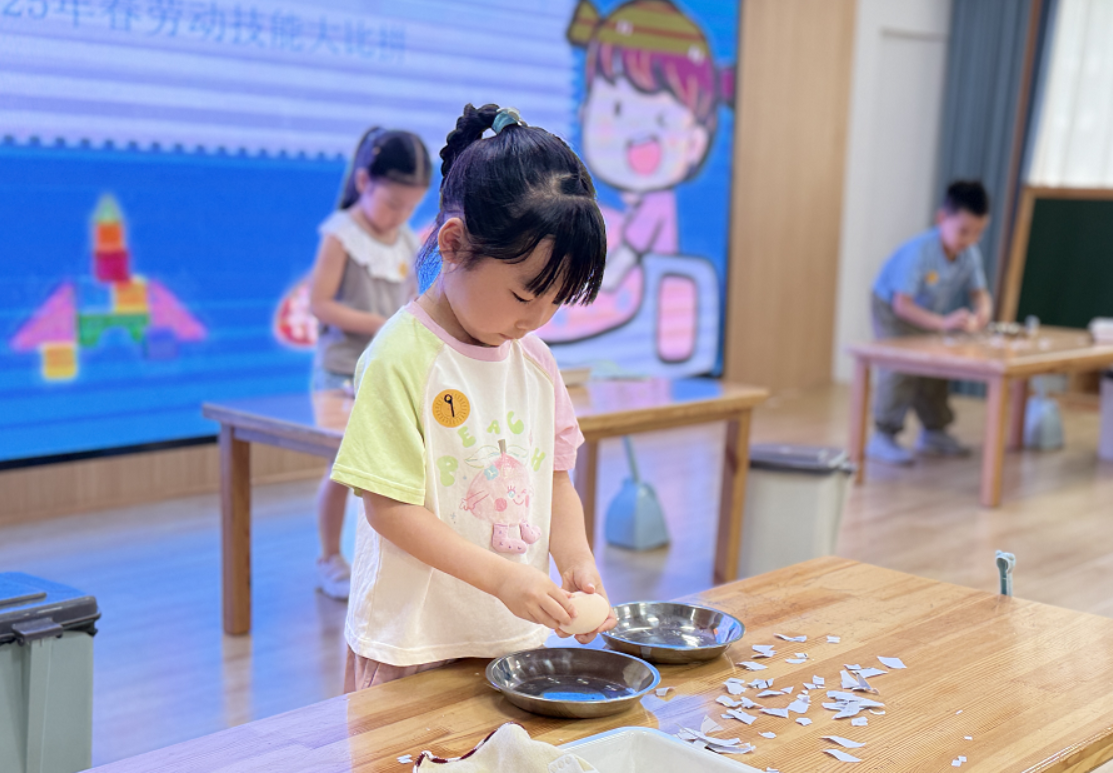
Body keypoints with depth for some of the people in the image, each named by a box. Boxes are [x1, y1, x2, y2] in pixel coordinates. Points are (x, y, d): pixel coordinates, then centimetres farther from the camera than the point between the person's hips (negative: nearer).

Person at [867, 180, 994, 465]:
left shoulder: (970, 254, -16)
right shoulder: (919, 251, -36)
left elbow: (980, 295, -8)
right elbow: (903, 304, -38)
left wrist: (980, 315, -33)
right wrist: (943, 323, -48)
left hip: (929, 315, 7)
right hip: (892, 312, -7)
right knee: (902, 367, -21)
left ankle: (934, 433, 29)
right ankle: (883, 438, -15)